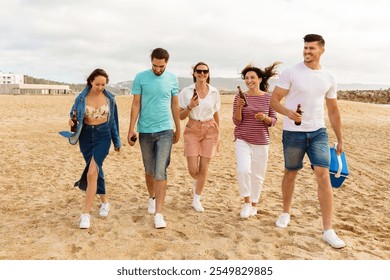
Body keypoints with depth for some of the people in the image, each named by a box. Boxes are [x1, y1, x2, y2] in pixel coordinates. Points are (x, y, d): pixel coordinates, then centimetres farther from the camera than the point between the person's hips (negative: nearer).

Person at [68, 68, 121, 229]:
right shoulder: (82, 98, -3)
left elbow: (113, 120, 8)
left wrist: (116, 141, 12)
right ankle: (104, 202, 36)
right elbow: (73, 115, 6)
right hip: (86, 136, 2)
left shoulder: (109, 98, -1)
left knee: (92, 173, -16)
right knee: (96, 171, 14)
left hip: (103, 136, -2)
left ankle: (86, 214, -12)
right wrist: (72, 122, -18)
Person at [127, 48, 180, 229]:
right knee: (149, 170, 14)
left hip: (165, 131, 0)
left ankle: (158, 213, -4)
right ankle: (152, 197, 40)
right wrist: (131, 129, -4)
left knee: (160, 172, -9)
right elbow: (136, 104, -1)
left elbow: (175, 105, 10)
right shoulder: (141, 77, -2)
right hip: (145, 131, 1)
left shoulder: (172, 79, 3)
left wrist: (178, 129, 14)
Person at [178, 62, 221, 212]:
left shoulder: (215, 92, 1)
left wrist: (218, 134, 11)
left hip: (210, 130, 1)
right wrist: (189, 107, -19)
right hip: (192, 130, -1)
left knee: (204, 168, 1)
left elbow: (216, 115, 11)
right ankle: (197, 181, 34)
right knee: (193, 169, -5)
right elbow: (181, 116, -1)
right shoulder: (186, 91, -4)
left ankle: (196, 200, 19)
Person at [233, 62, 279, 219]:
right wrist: (239, 107, -20)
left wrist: (265, 118, -18)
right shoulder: (240, 97, -2)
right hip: (243, 140, -1)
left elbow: (273, 121, 3)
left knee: (258, 175, 8)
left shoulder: (268, 98, 1)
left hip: (261, 142, 2)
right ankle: (246, 202, 2)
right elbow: (236, 121, -3)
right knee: (243, 170, -20)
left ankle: (254, 204, 28)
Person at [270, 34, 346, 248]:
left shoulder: (328, 78, 6)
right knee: (290, 173, 12)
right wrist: (287, 112, -29)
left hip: (318, 132, 2)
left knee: (323, 175, -10)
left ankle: (328, 230, -4)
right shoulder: (290, 73, -5)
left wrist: (340, 139, 14)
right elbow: (273, 100, -7)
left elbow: (333, 111, 14)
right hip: (293, 133, -2)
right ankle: (286, 212, 36)